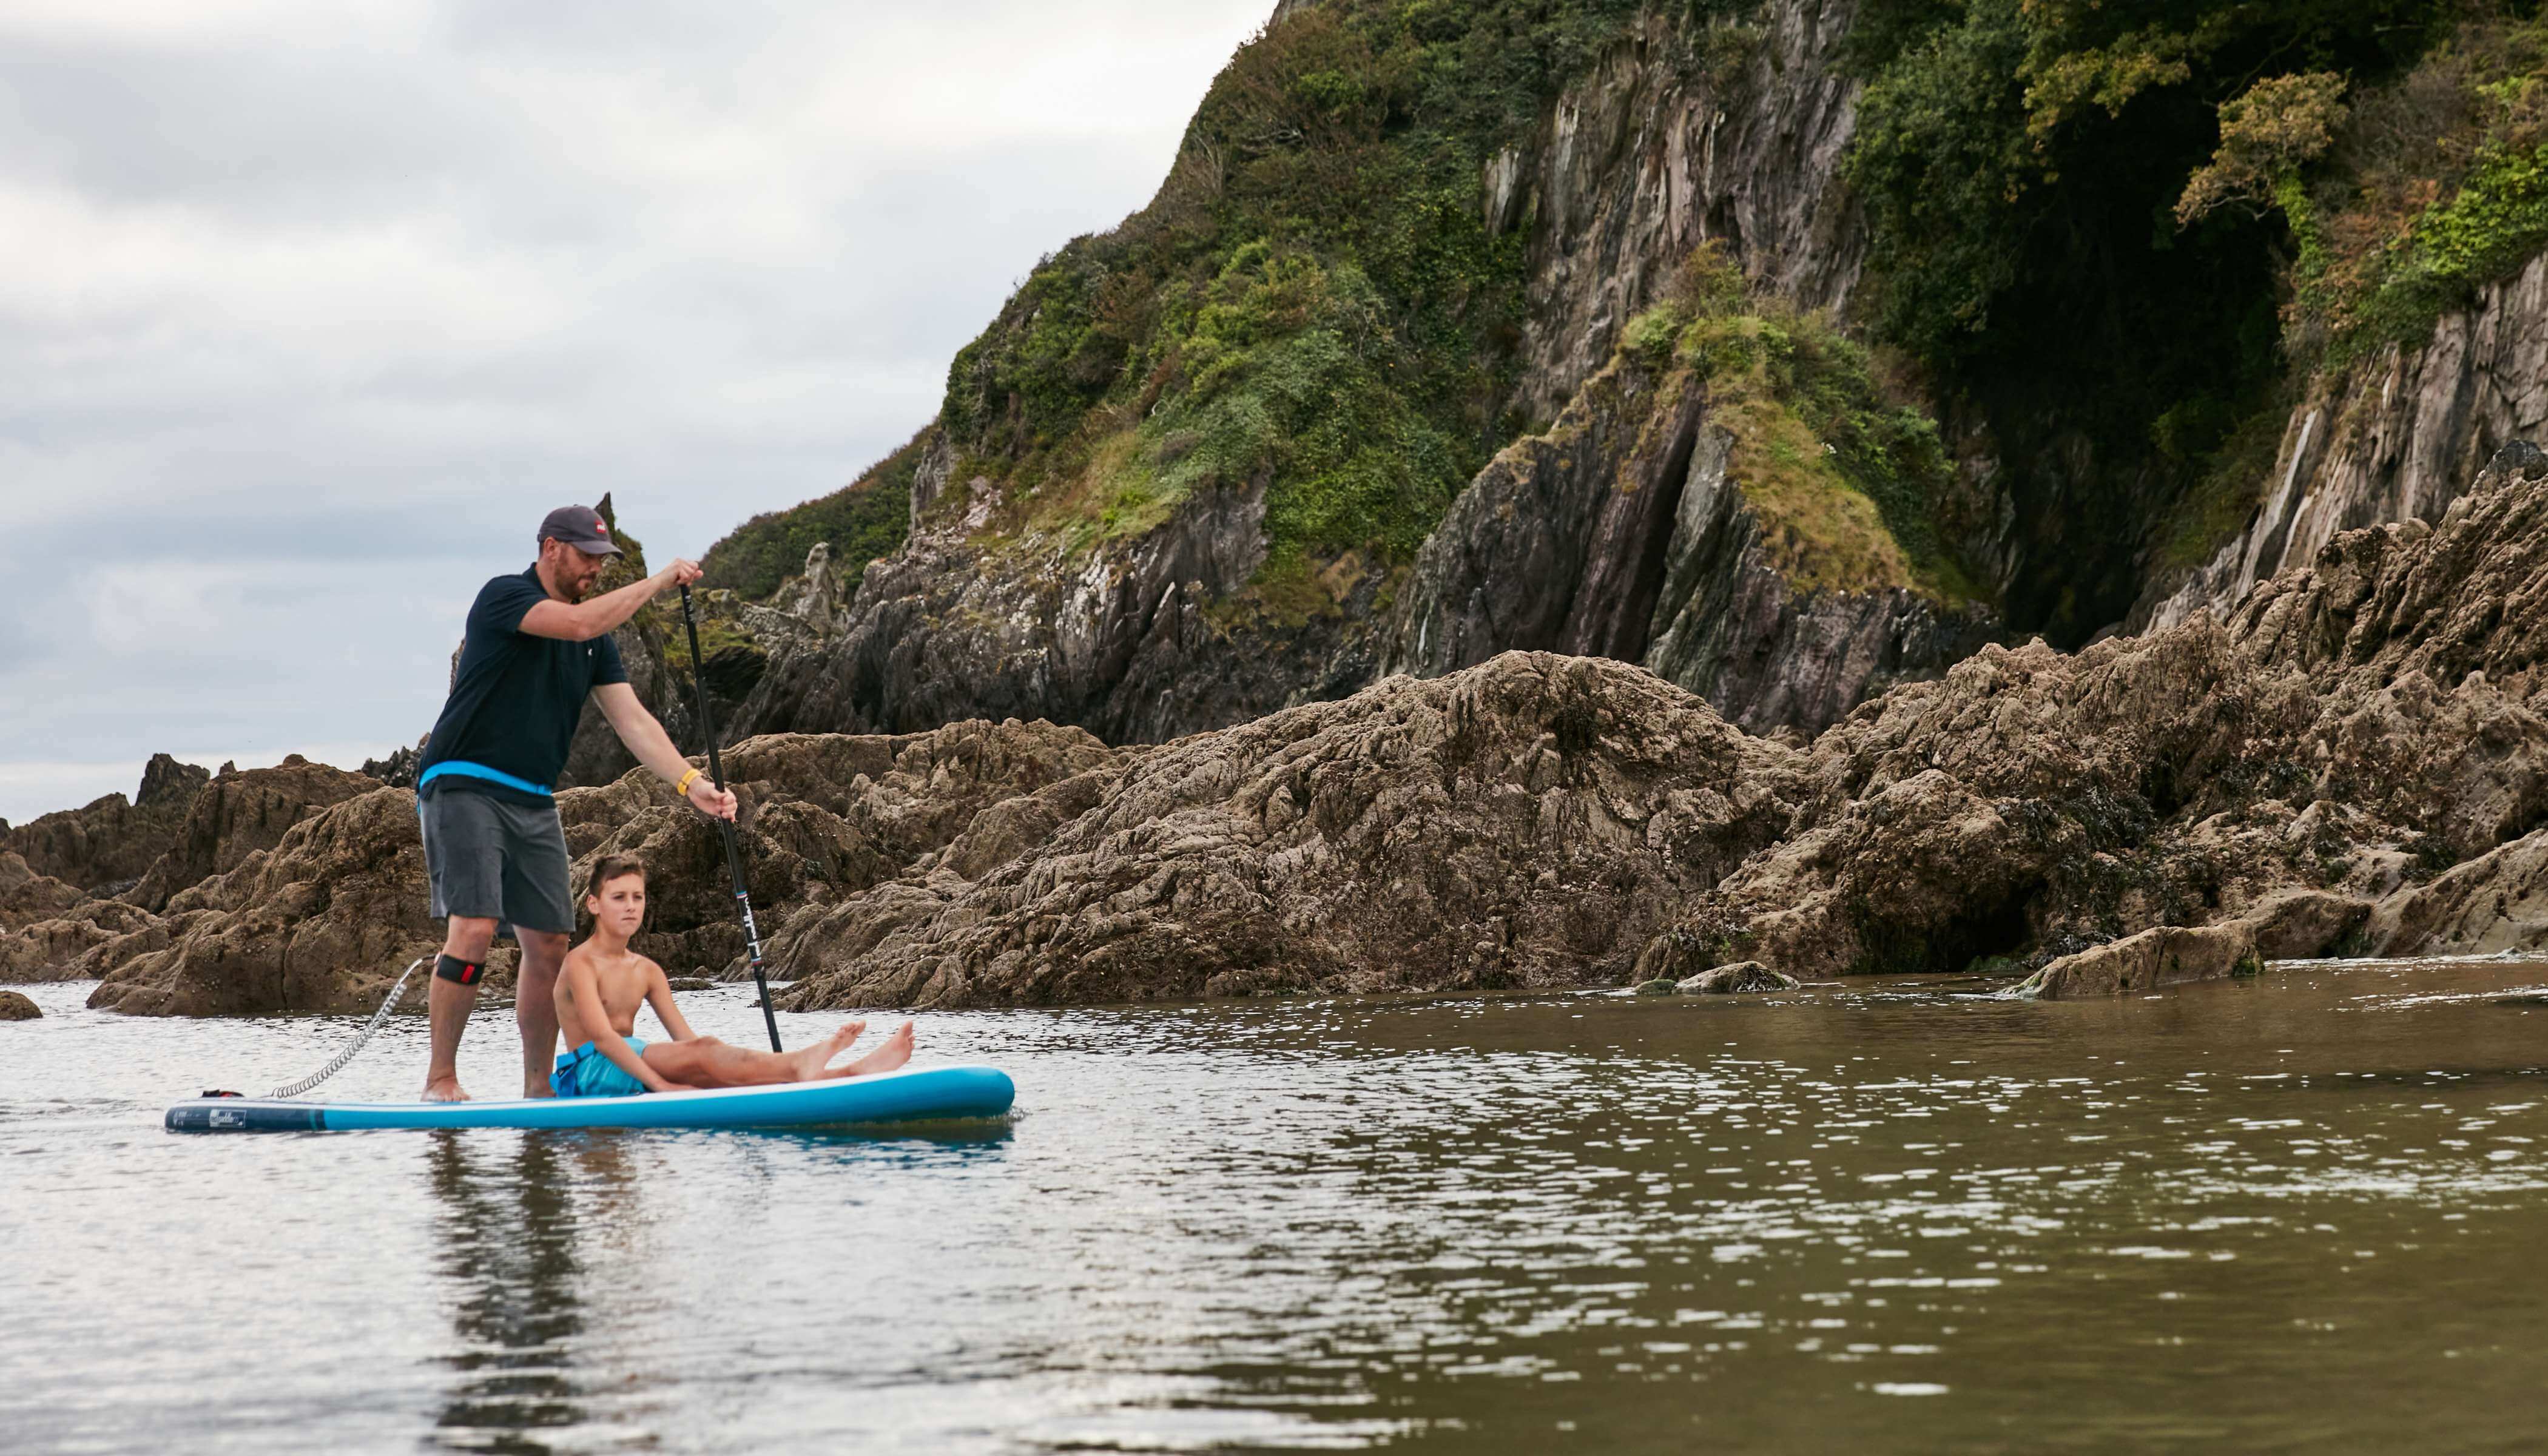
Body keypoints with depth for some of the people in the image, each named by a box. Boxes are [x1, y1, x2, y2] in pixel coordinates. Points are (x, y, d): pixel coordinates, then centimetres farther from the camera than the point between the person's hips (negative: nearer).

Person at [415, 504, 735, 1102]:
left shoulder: (597, 642, 13)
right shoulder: (502, 597, -8)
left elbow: (632, 719, 6)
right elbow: (578, 624, -25)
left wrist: (689, 782, -8)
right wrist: (659, 581, -15)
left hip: (533, 803, 7)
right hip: (464, 787, -7)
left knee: (549, 945, 4)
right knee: (474, 929, -19)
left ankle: (538, 1088, 13)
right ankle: (441, 1079, -13)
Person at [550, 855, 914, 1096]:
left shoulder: (646, 971, 16)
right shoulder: (581, 964, -8)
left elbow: (684, 1037, 9)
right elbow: (601, 1035, -22)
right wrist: (659, 1084, -30)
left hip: (635, 1063, 6)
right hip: (590, 1073, -6)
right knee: (703, 1051, -29)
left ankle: (848, 1074, -40)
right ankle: (800, 1063, -54)